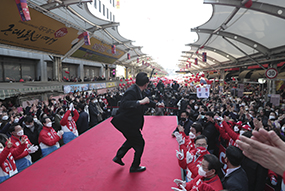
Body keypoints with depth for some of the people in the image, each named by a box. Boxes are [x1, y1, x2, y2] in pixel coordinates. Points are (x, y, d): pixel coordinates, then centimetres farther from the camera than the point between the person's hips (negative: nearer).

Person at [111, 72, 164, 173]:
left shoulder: (138, 91, 5)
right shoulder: (131, 91, -26)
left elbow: (145, 101, 22)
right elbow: (124, 104, -41)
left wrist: (156, 104, 28)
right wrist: (140, 102, -46)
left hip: (130, 122, 10)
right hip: (127, 123, -10)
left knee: (132, 140, 28)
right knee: (140, 143, 6)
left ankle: (118, 156, 38)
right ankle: (135, 167, 24)